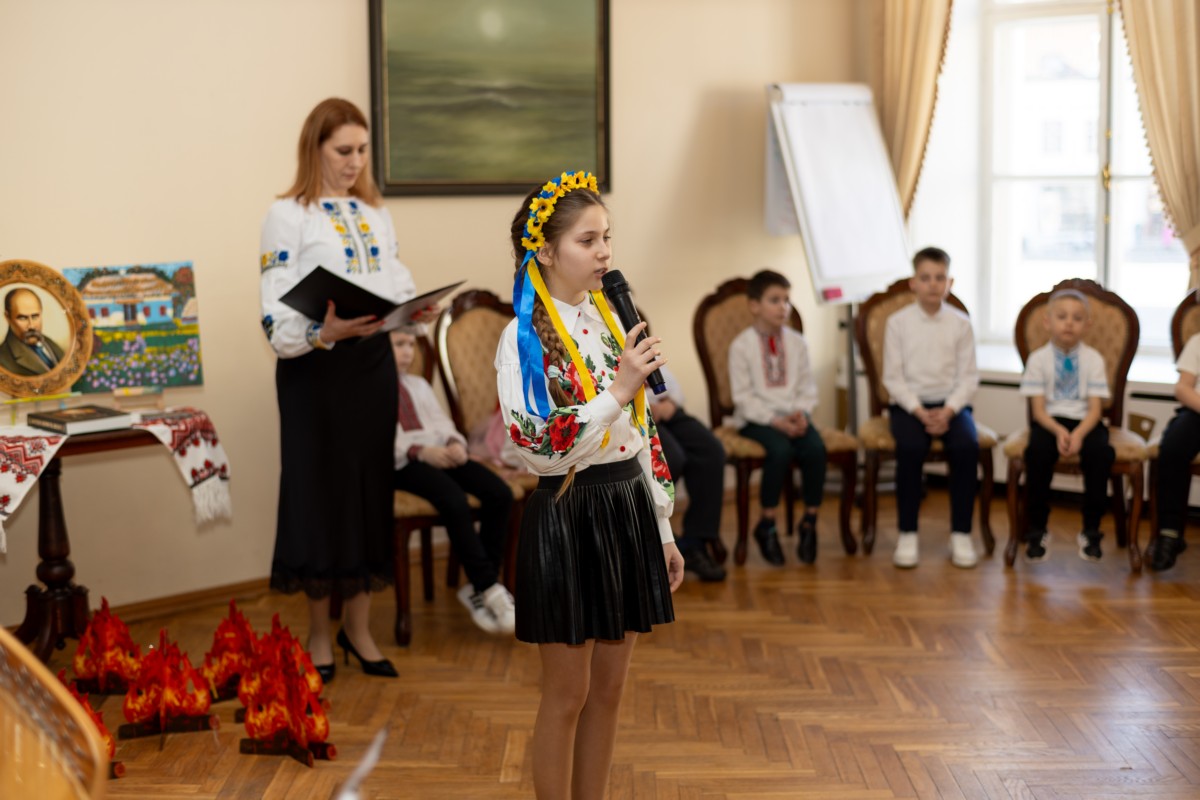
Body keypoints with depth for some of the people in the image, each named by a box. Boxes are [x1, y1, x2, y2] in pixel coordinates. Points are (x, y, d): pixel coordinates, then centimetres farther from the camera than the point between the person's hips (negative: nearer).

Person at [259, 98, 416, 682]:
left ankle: (358, 627, 22)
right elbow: (278, 321, -14)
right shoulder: (288, 216, -7)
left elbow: (397, 284, 12)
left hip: (372, 360, 5)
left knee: (371, 486, 9)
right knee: (321, 488, 1)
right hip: (315, 369, -5)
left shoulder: (376, 214, 13)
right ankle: (319, 632, 17)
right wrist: (325, 333, -31)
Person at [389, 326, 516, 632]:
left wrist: (454, 443, -6)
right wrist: (420, 450, -22)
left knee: (500, 493, -18)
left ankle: (478, 587, -13)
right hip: (400, 462, -7)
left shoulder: (419, 385, 27)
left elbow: (441, 423, 18)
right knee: (455, 500, -35)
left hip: (439, 453, 7)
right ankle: (490, 588, -25)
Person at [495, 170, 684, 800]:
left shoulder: (611, 321, 9)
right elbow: (539, 448, -20)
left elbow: (644, 434, 12)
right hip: (566, 517, -6)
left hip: (628, 511, 6)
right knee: (568, 695, 3)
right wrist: (618, 390, -23)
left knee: (609, 688, 13)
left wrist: (663, 531, 12)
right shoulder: (523, 338, -11)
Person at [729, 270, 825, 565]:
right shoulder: (741, 345, -3)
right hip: (756, 418, -4)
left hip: (792, 415, 4)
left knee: (815, 448, -26)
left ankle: (809, 521, -8)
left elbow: (807, 386, 10)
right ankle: (767, 525, -14)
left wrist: (801, 412, -11)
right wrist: (775, 421, -18)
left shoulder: (796, 341, 10)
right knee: (781, 450, -33)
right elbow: (743, 395, -8)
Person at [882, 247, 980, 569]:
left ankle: (961, 535, -18)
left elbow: (968, 377, 2)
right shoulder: (898, 322, 1)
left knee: (967, 446, -29)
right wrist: (920, 411, -14)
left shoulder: (960, 323, 5)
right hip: (909, 403, -1)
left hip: (951, 403, 1)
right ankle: (907, 535, -19)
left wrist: (948, 411, -14)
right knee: (910, 447, -32)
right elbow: (893, 377, -2)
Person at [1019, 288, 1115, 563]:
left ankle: (1091, 531, -15)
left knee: (1101, 452, -30)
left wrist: (1079, 434, -23)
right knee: (1038, 450, -33)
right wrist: (1059, 431, -23)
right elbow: (1038, 409, -4)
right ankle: (1037, 531, -17)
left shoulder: (1093, 359, 2)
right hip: (1049, 421, -1)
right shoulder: (1038, 358, 0)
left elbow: (1094, 409, -3)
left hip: (1084, 421, 1)